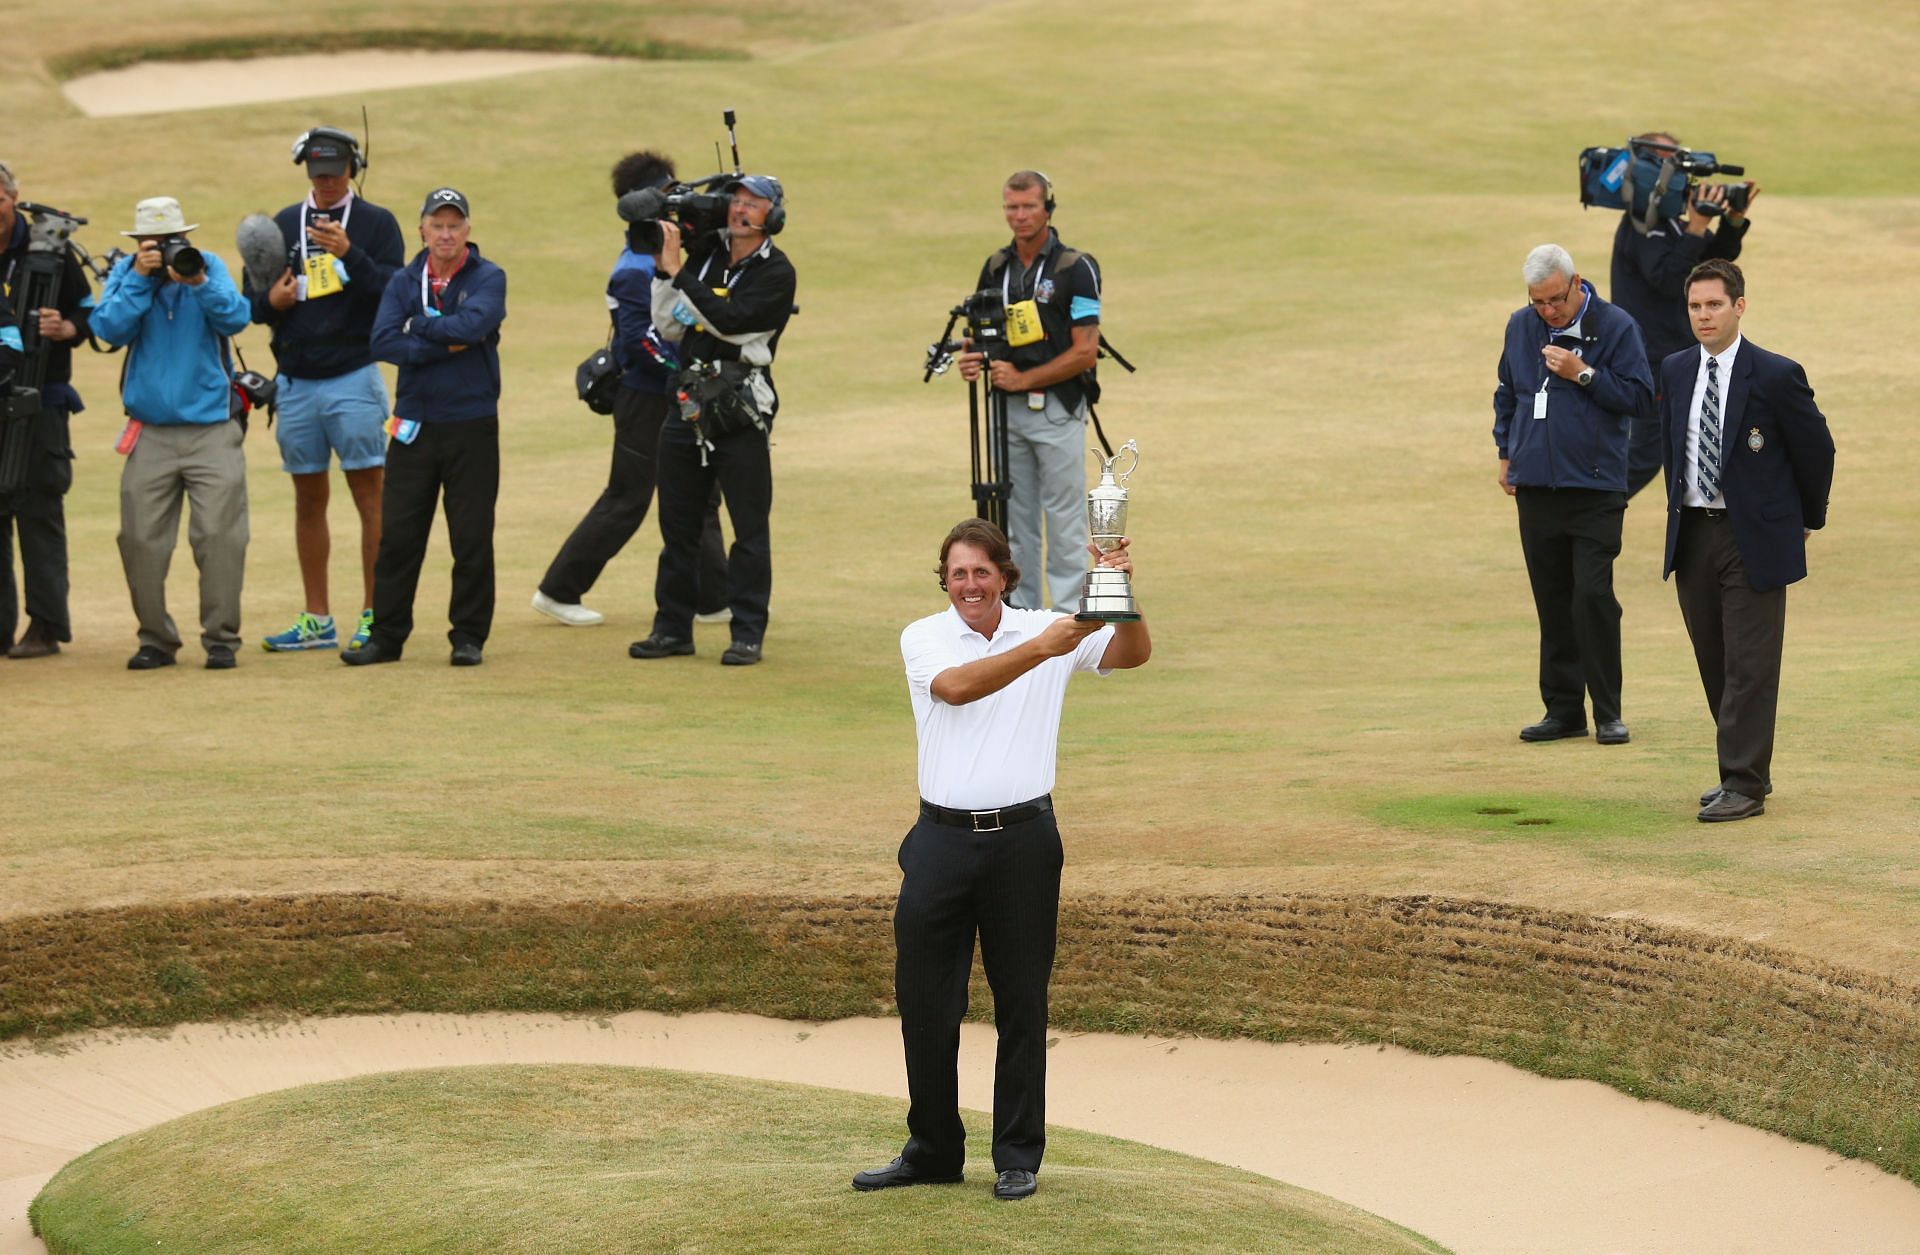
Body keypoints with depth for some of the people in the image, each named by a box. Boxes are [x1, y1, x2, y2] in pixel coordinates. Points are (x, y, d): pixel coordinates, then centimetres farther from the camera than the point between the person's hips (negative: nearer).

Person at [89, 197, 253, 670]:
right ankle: (156, 639, 13)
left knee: (219, 534, -8)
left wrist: (198, 282, -25)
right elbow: (110, 329, -10)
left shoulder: (209, 266, 1)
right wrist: (139, 277, -16)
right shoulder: (126, 273, 4)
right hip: (150, 433, 1)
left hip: (212, 430, -1)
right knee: (140, 540, 0)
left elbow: (235, 319, -13)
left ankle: (221, 638, 2)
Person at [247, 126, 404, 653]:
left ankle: (374, 616, -4)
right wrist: (271, 301, -6)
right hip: (295, 382, 4)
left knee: (370, 496, -6)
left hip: (353, 377, -4)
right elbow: (251, 299, 16)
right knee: (308, 500, 8)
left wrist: (348, 253, -21)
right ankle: (317, 620, 14)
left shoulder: (377, 223, 3)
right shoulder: (283, 226, 14)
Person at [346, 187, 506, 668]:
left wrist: (418, 326, -8)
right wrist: (446, 346, -14)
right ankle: (386, 636, 10)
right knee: (397, 537, 3)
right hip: (414, 427, 2)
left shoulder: (488, 278, 0)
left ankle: (469, 638, 10)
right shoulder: (404, 282, 7)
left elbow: (472, 325, -20)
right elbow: (383, 342, -8)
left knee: (472, 539, 2)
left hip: (472, 427, -2)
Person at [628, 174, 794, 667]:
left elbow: (728, 320, -20)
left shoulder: (775, 273, -6)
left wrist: (677, 270, -19)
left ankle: (748, 634, 2)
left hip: (741, 412, -6)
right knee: (678, 523, 9)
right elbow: (671, 327, 9)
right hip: (689, 404, 6)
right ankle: (673, 628, 17)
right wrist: (664, 272, -4)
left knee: (749, 525, -2)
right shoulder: (705, 254, 11)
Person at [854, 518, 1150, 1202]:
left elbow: (1134, 654, -6)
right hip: (943, 839, 0)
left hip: (1024, 840, 0)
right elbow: (958, 686, -19)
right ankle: (932, 1151, 18)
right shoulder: (923, 638, 1)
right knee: (924, 1000, 4)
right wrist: (1044, 648, -30)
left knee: (1022, 1003, 4)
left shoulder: (1048, 630, 4)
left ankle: (1018, 1157, 14)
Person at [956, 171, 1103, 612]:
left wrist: (1023, 378, -17)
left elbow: (1084, 352, -12)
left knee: (1064, 520, -3)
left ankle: (1070, 618, 0)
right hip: (1007, 410, 6)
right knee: (1014, 520, 9)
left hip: (1058, 408, -6)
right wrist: (973, 358, -6)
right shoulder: (995, 268, 10)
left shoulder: (1076, 269, -8)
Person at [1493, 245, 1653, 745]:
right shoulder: (1521, 327, 9)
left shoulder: (1615, 327, -5)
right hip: (1535, 487, 5)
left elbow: (1638, 395, -8)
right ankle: (1563, 709, 15)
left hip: (1595, 488, -5)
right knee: (1552, 601, 8)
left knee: (1593, 596, -11)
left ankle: (1608, 712, -2)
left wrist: (1583, 373, -15)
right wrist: (1506, 451, 16)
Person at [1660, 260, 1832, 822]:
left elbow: (1816, 449, -1)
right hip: (1692, 536, 6)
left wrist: (1807, 519, 8)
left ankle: (1744, 785, -3)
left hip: (1755, 538, -6)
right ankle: (1747, 771, 22)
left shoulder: (1776, 375, -11)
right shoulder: (1675, 371, 6)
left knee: (1749, 665, -6)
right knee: (1713, 664, 11)